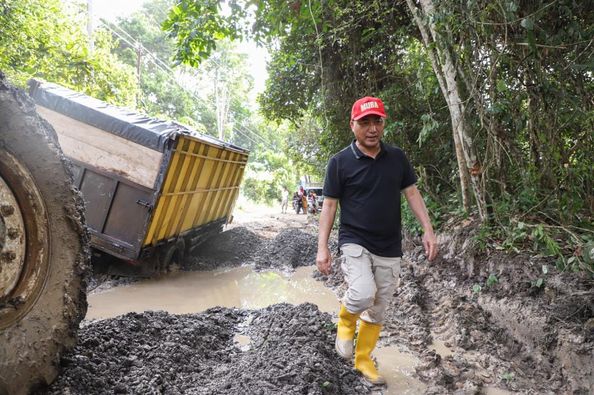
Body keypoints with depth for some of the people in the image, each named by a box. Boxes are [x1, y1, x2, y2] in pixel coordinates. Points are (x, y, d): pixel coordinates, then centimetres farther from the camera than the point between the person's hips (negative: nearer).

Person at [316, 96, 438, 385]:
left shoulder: (397, 158, 3)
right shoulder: (340, 162, -7)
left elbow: (412, 193, 9)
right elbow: (329, 205, -4)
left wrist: (428, 230, -1)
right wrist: (322, 247, -9)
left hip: (389, 249, 4)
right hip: (354, 242, -4)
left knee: (377, 311, 12)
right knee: (363, 295, -27)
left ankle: (363, 360, 33)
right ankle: (346, 322, 8)